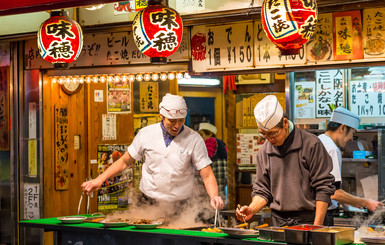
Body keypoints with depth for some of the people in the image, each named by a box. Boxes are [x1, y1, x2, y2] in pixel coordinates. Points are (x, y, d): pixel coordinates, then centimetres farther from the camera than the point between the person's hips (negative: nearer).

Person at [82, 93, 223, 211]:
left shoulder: (194, 139, -5)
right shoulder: (146, 134, 1)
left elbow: (207, 175, -7)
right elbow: (125, 161, 13)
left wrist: (214, 196, -26)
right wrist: (99, 180, 7)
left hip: (180, 210, -1)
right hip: (148, 206, 2)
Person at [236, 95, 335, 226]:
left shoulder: (311, 144, -6)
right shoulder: (264, 152, 8)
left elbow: (323, 188, -7)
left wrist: (317, 226, -11)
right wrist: (252, 209, -7)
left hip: (307, 220, -4)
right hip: (278, 221, 4)